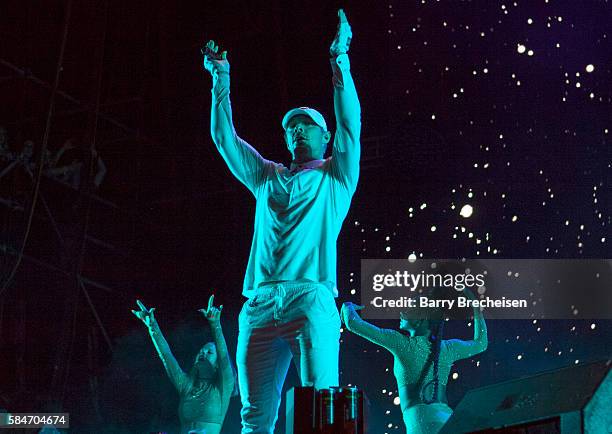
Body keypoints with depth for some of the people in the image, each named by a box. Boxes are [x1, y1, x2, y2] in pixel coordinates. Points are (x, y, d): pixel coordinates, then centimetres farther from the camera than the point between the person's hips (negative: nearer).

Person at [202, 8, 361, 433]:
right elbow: (224, 137, 26)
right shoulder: (267, 176, 28)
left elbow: (350, 122, 3)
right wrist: (221, 79, 23)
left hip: (311, 300, -4)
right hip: (260, 304, 4)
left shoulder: (335, 177, 17)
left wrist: (341, 61, -1)